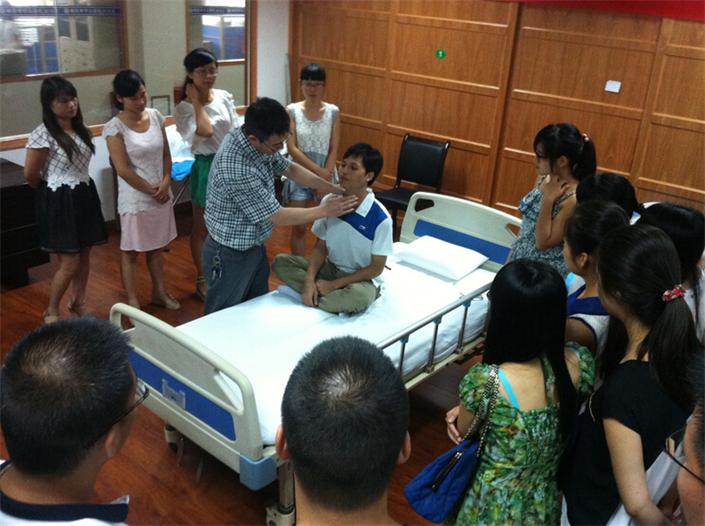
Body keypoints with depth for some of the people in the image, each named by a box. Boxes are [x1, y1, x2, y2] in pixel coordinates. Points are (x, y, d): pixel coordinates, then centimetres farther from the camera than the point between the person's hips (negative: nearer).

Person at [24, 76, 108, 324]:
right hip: (59, 202, -7)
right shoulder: (42, 134, -16)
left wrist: (81, 190, 14)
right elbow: (30, 175, -10)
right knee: (69, 262, -5)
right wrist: (51, 192, 6)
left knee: (84, 256, 14)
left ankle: (79, 304, 32)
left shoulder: (79, 128, 8)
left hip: (84, 196, 7)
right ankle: (51, 313, 15)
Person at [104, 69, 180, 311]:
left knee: (157, 246, 18)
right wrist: (151, 190, -12)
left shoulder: (155, 116, 1)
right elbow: (123, 169, -16)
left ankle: (159, 292, 34)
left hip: (161, 194, 5)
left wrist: (165, 183, -8)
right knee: (131, 251, 8)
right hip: (135, 198, -5)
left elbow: (166, 154, 6)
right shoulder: (115, 127, -14)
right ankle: (133, 302, 20)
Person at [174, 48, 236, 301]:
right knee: (202, 227, 9)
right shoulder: (184, 109, -11)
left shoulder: (225, 97, 1)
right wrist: (196, 102, -17)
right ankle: (202, 279, 23)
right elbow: (206, 132, -27)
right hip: (206, 167, -4)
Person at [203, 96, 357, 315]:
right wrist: (325, 210, -17)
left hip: (254, 246, 8)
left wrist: (336, 189, 0)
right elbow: (277, 216, -26)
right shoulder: (236, 170, -36)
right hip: (230, 254, -8)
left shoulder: (257, 142, -10)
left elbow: (289, 168, 7)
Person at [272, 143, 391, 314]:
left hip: (360, 279, -5)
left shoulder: (380, 218, -21)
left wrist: (333, 285, -17)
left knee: (360, 296, -39)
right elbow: (320, 247, 1)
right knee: (281, 262, -12)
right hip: (330, 268, 5)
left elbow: (376, 268, -14)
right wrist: (309, 280, -17)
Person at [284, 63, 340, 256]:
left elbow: (334, 150, -4)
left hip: (326, 174, 1)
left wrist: (325, 176, -14)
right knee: (299, 227, 5)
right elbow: (292, 148, -13)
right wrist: (318, 171, -18)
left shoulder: (333, 111, -3)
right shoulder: (292, 110, -7)